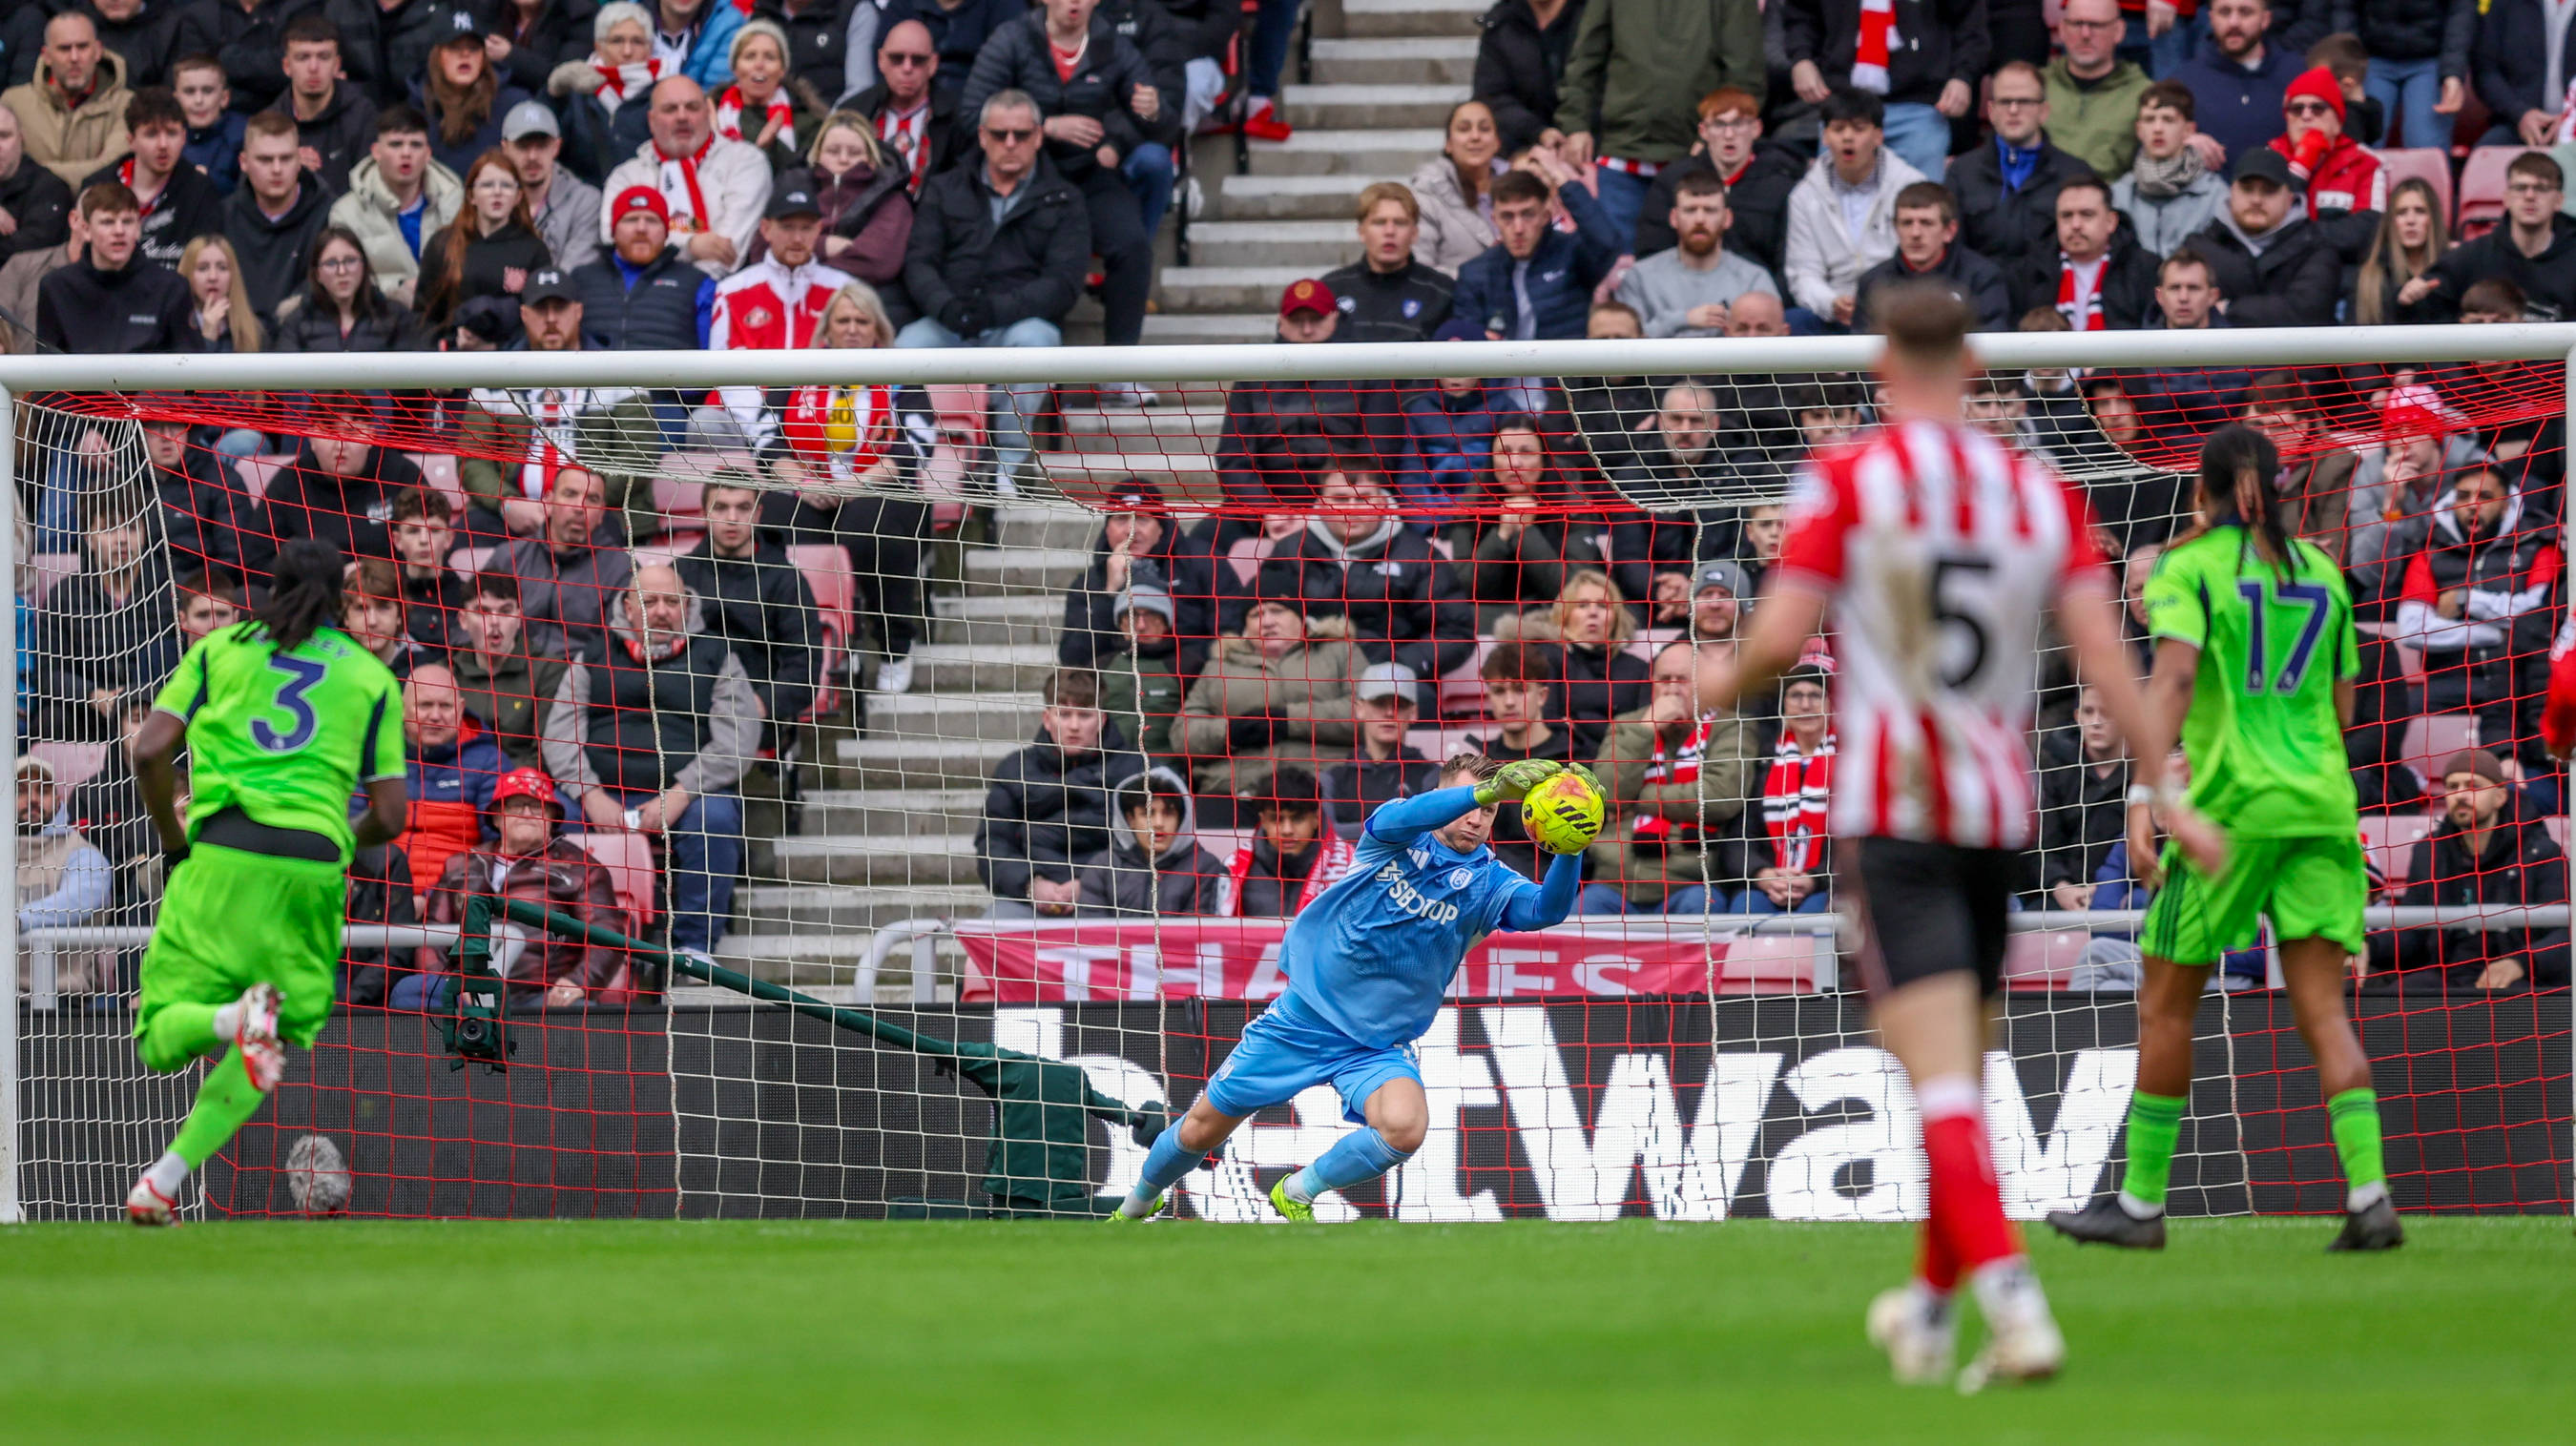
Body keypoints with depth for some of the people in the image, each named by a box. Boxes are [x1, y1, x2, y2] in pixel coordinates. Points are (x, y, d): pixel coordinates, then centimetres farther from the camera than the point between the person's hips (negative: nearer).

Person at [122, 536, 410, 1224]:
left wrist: (174, 844, 17)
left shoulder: (219, 651, 13)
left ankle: (235, 1019, -28)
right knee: (282, 1041, 11)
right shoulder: (371, 676, 14)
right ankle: (166, 1177, -10)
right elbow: (389, 816, 10)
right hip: (313, 869, 0)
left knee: (161, 1041, 8)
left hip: (220, 857, 0)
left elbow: (150, 753, 3)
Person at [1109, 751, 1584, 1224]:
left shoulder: (1490, 884, -6)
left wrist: (1571, 850, -46)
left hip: (1378, 1045, 0)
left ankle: (1297, 1193, -3)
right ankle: (1136, 1206, 40)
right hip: (1303, 1019, 0)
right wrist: (1488, 789, -48)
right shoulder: (1397, 838, -7)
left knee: (1405, 1128, -30)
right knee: (1201, 1130, 7)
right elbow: (1400, 818, -33)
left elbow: (1547, 909, -25)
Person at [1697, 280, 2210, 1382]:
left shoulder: (1846, 479, -5)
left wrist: (1724, 682, 13)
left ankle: (2013, 1301, -29)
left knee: (1942, 1078, -12)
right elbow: (2101, 649, -1)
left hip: (1892, 814, -4)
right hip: (1999, 812, 4)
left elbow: (1780, 637, -9)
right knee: (1962, 1071, 19)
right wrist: (2163, 792, 1)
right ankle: (1929, 1307, 33)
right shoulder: (2040, 492, 6)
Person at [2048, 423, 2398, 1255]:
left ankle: (2141, 1202, 11)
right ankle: (2369, 1196, -15)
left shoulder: (2190, 568, -1)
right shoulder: (2321, 573, 14)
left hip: (2232, 803, -4)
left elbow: (2173, 679, -16)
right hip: (2322, 803, 4)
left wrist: (2146, 794, -23)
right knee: (2322, 1011, 0)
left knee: (2166, 1004, 7)